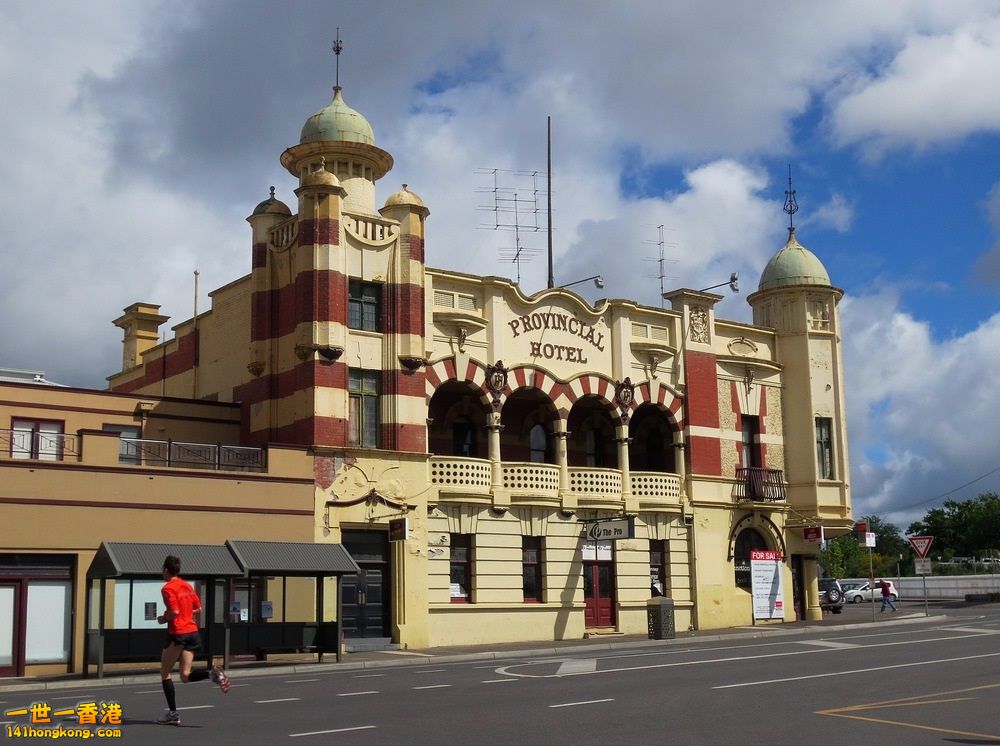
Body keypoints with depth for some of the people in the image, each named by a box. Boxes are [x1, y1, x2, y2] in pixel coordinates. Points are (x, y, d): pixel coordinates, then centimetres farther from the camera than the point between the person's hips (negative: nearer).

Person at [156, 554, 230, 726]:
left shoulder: (167, 588, -9)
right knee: (185, 676, 5)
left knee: (165, 673, 8)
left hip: (178, 634, -7)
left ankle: (173, 713, 5)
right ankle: (213, 673, -21)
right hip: (193, 632, 7)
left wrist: (164, 619, -2)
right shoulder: (187, 586, 15)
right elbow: (198, 609, 18)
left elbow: (174, 612, -20)